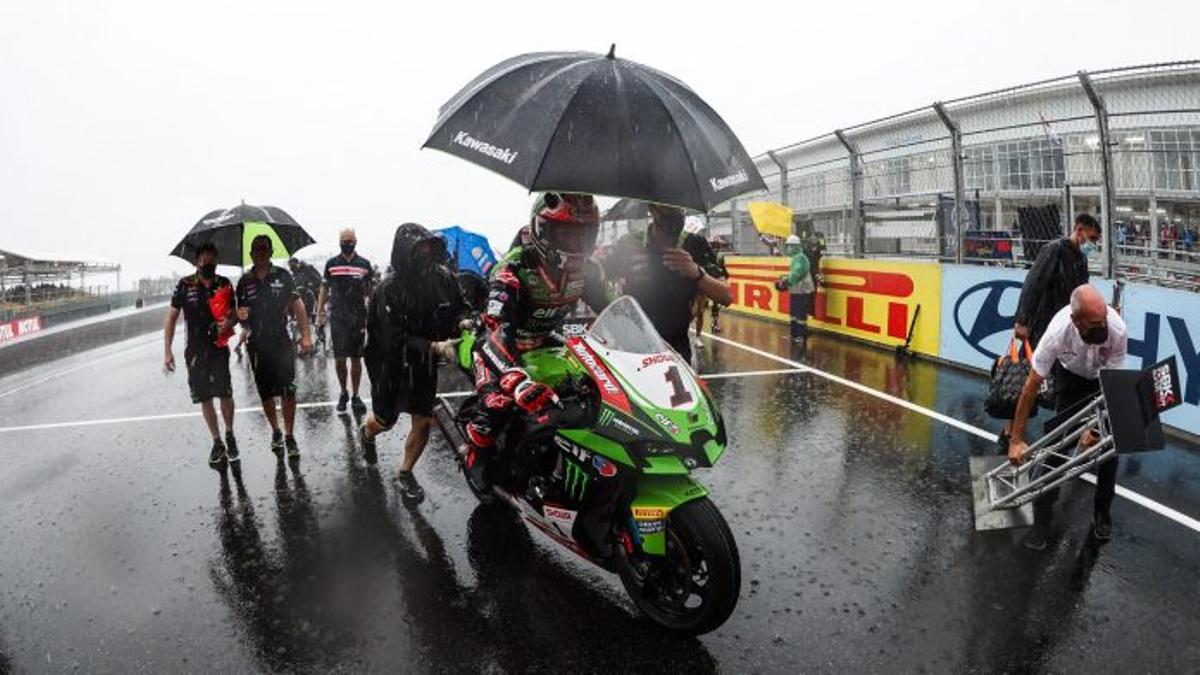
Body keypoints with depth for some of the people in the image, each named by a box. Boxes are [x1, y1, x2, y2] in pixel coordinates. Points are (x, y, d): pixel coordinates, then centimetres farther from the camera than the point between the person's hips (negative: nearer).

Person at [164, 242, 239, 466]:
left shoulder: (224, 284, 2)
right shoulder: (185, 285, -1)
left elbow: (233, 313, 12)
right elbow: (171, 318, 3)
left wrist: (229, 322, -13)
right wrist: (167, 351, -2)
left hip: (219, 348, 0)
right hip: (194, 350, 0)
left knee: (225, 394, -9)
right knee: (204, 398, 6)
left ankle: (230, 435, 15)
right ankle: (217, 442, 19)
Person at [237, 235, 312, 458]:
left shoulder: (283, 276, 0)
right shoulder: (245, 281, 7)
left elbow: (298, 306, 1)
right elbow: (241, 313, 15)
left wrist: (305, 335, -5)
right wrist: (241, 315, -10)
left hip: (282, 342, -3)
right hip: (257, 346, 3)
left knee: (288, 390, -9)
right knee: (265, 393, 9)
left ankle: (289, 436, 2)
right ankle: (275, 431, 28)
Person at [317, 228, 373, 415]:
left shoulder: (365, 264, 4)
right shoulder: (331, 264, 4)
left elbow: (370, 291, 7)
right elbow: (324, 290, 8)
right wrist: (319, 316, 2)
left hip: (359, 319, 0)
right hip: (337, 319, 0)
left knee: (356, 359, 5)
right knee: (339, 359, 0)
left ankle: (355, 396, 16)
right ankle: (343, 393, 19)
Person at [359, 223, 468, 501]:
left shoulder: (443, 278, -11)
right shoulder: (389, 290, -24)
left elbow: (458, 307, 4)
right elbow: (396, 340, -30)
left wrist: (462, 321, -21)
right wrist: (435, 347, -43)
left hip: (425, 363, 3)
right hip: (391, 362, -3)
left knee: (424, 422, 2)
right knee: (385, 420, 13)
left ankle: (405, 473, 25)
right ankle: (366, 433, 51)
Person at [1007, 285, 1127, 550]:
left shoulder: (1117, 329, -36)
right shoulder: (1057, 333, -38)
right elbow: (1031, 388, -31)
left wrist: (1095, 427, -27)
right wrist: (1016, 440, -28)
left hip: (1105, 378, 1)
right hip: (1072, 376, -1)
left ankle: (1102, 512, 20)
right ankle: (1042, 518, 0)